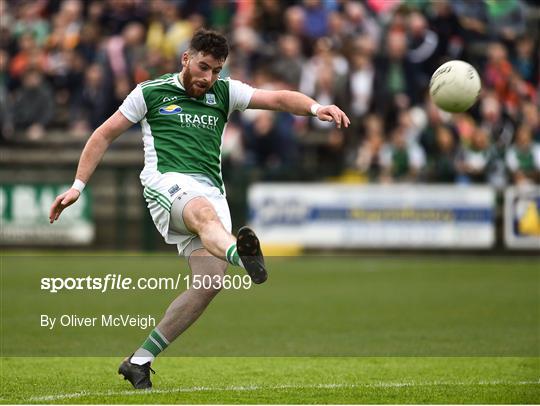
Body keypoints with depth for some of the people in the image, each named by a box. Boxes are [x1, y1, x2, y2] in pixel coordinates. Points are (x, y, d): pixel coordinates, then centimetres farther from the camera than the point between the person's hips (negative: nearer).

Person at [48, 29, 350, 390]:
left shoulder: (225, 93, 17)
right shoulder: (151, 92, 10)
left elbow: (277, 98, 5)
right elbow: (105, 135, 15)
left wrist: (314, 107, -15)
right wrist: (78, 186, 9)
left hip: (211, 191, 4)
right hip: (167, 181, -4)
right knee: (206, 213, -39)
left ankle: (139, 361, -2)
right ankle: (241, 253, -77)